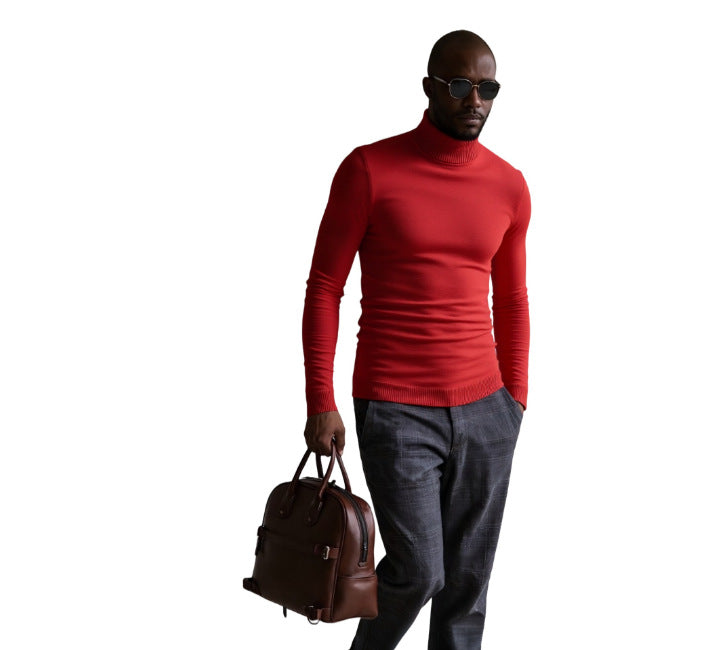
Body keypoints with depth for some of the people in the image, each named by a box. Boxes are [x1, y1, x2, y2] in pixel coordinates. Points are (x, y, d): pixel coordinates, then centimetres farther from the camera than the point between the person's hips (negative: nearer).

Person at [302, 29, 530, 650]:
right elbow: (324, 287, -4)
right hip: (395, 411, -4)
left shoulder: (510, 187, 5)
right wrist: (321, 404, -7)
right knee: (417, 571, -4)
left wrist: (514, 400, 12)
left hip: (485, 410, 4)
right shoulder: (370, 169, -7)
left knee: (469, 574, 8)